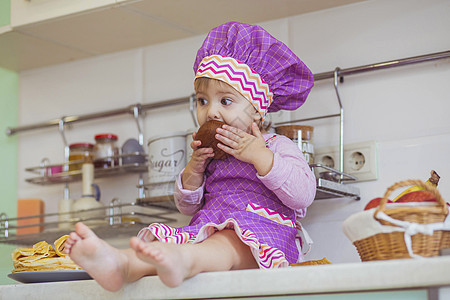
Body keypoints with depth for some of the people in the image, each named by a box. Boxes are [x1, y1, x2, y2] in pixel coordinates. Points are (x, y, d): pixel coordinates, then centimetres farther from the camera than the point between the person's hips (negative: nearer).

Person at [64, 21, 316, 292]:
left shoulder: (277, 146, 10)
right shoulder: (208, 154, 26)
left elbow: (304, 195, -6)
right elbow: (188, 207, 26)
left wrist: (260, 156, -12)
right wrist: (192, 172, 6)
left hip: (262, 232, -5)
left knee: (225, 245, -41)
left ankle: (181, 260, -73)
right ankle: (121, 263, -58)